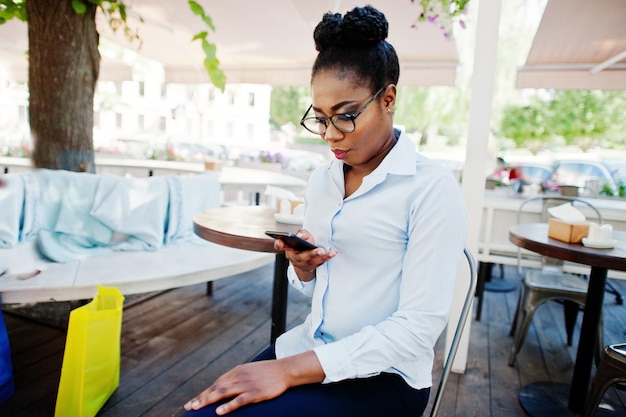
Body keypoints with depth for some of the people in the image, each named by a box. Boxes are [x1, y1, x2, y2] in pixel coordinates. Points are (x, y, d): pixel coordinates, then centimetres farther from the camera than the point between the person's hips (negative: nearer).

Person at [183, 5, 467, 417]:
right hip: (308, 347, 5)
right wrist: (302, 267, -10)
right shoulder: (321, 180, 4)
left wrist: (291, 370, -21)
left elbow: (419, 328, -19)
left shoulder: (432, 188, -15)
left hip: (381, 373, -5)